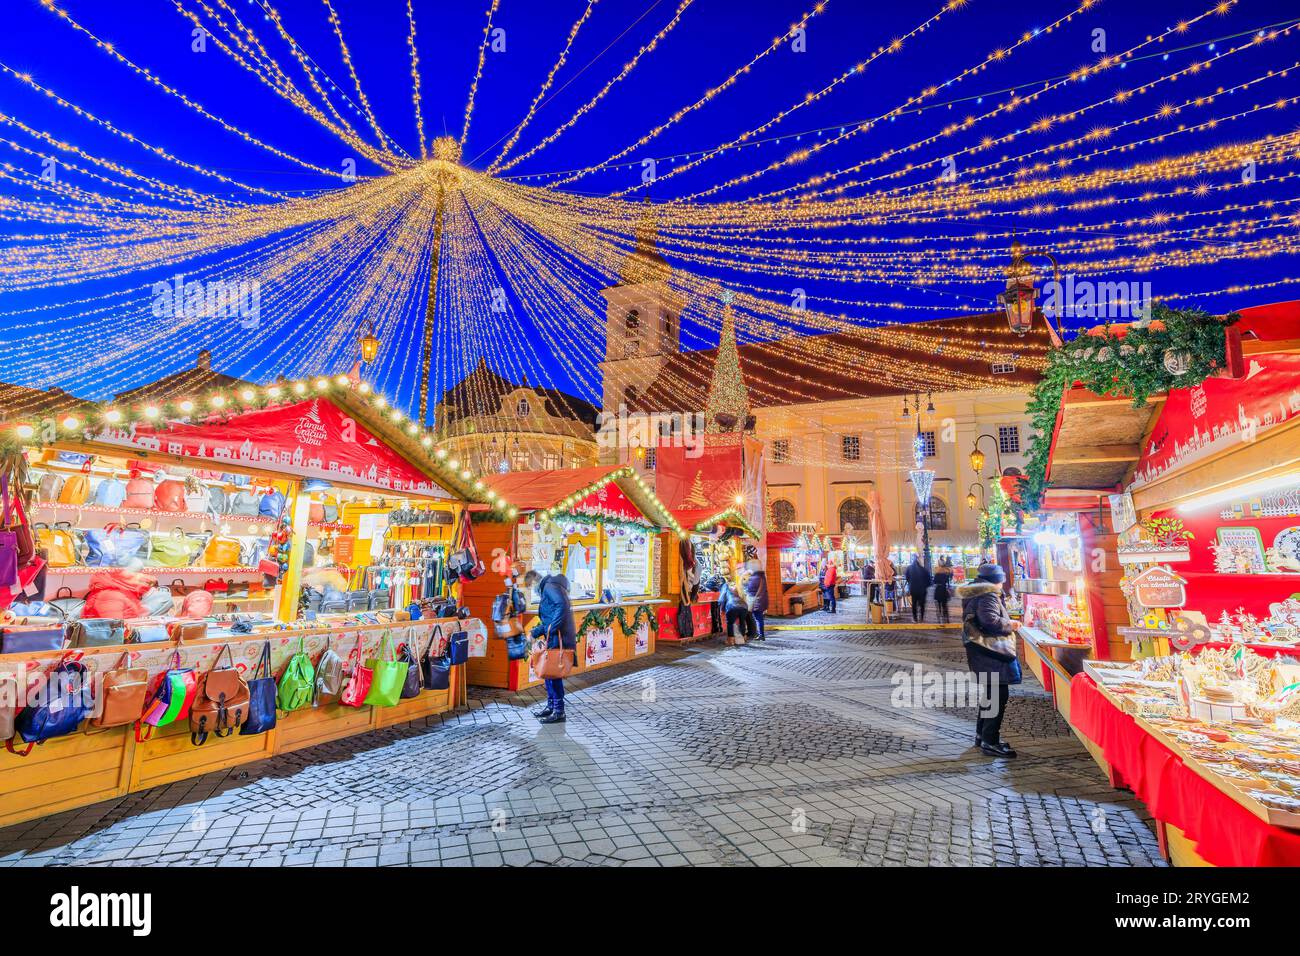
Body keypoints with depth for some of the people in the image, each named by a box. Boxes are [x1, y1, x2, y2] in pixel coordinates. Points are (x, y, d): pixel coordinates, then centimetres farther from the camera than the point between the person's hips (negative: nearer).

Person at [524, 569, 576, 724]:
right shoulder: (545, 590, 23)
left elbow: (562, 606, -27)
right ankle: (551, 706, 27)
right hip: (553, 638, 10)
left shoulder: (550, 586, -10)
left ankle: (559, 711, 4)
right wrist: (535, 633, 21)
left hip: (559, 638, -10)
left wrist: (551, 630, -24)